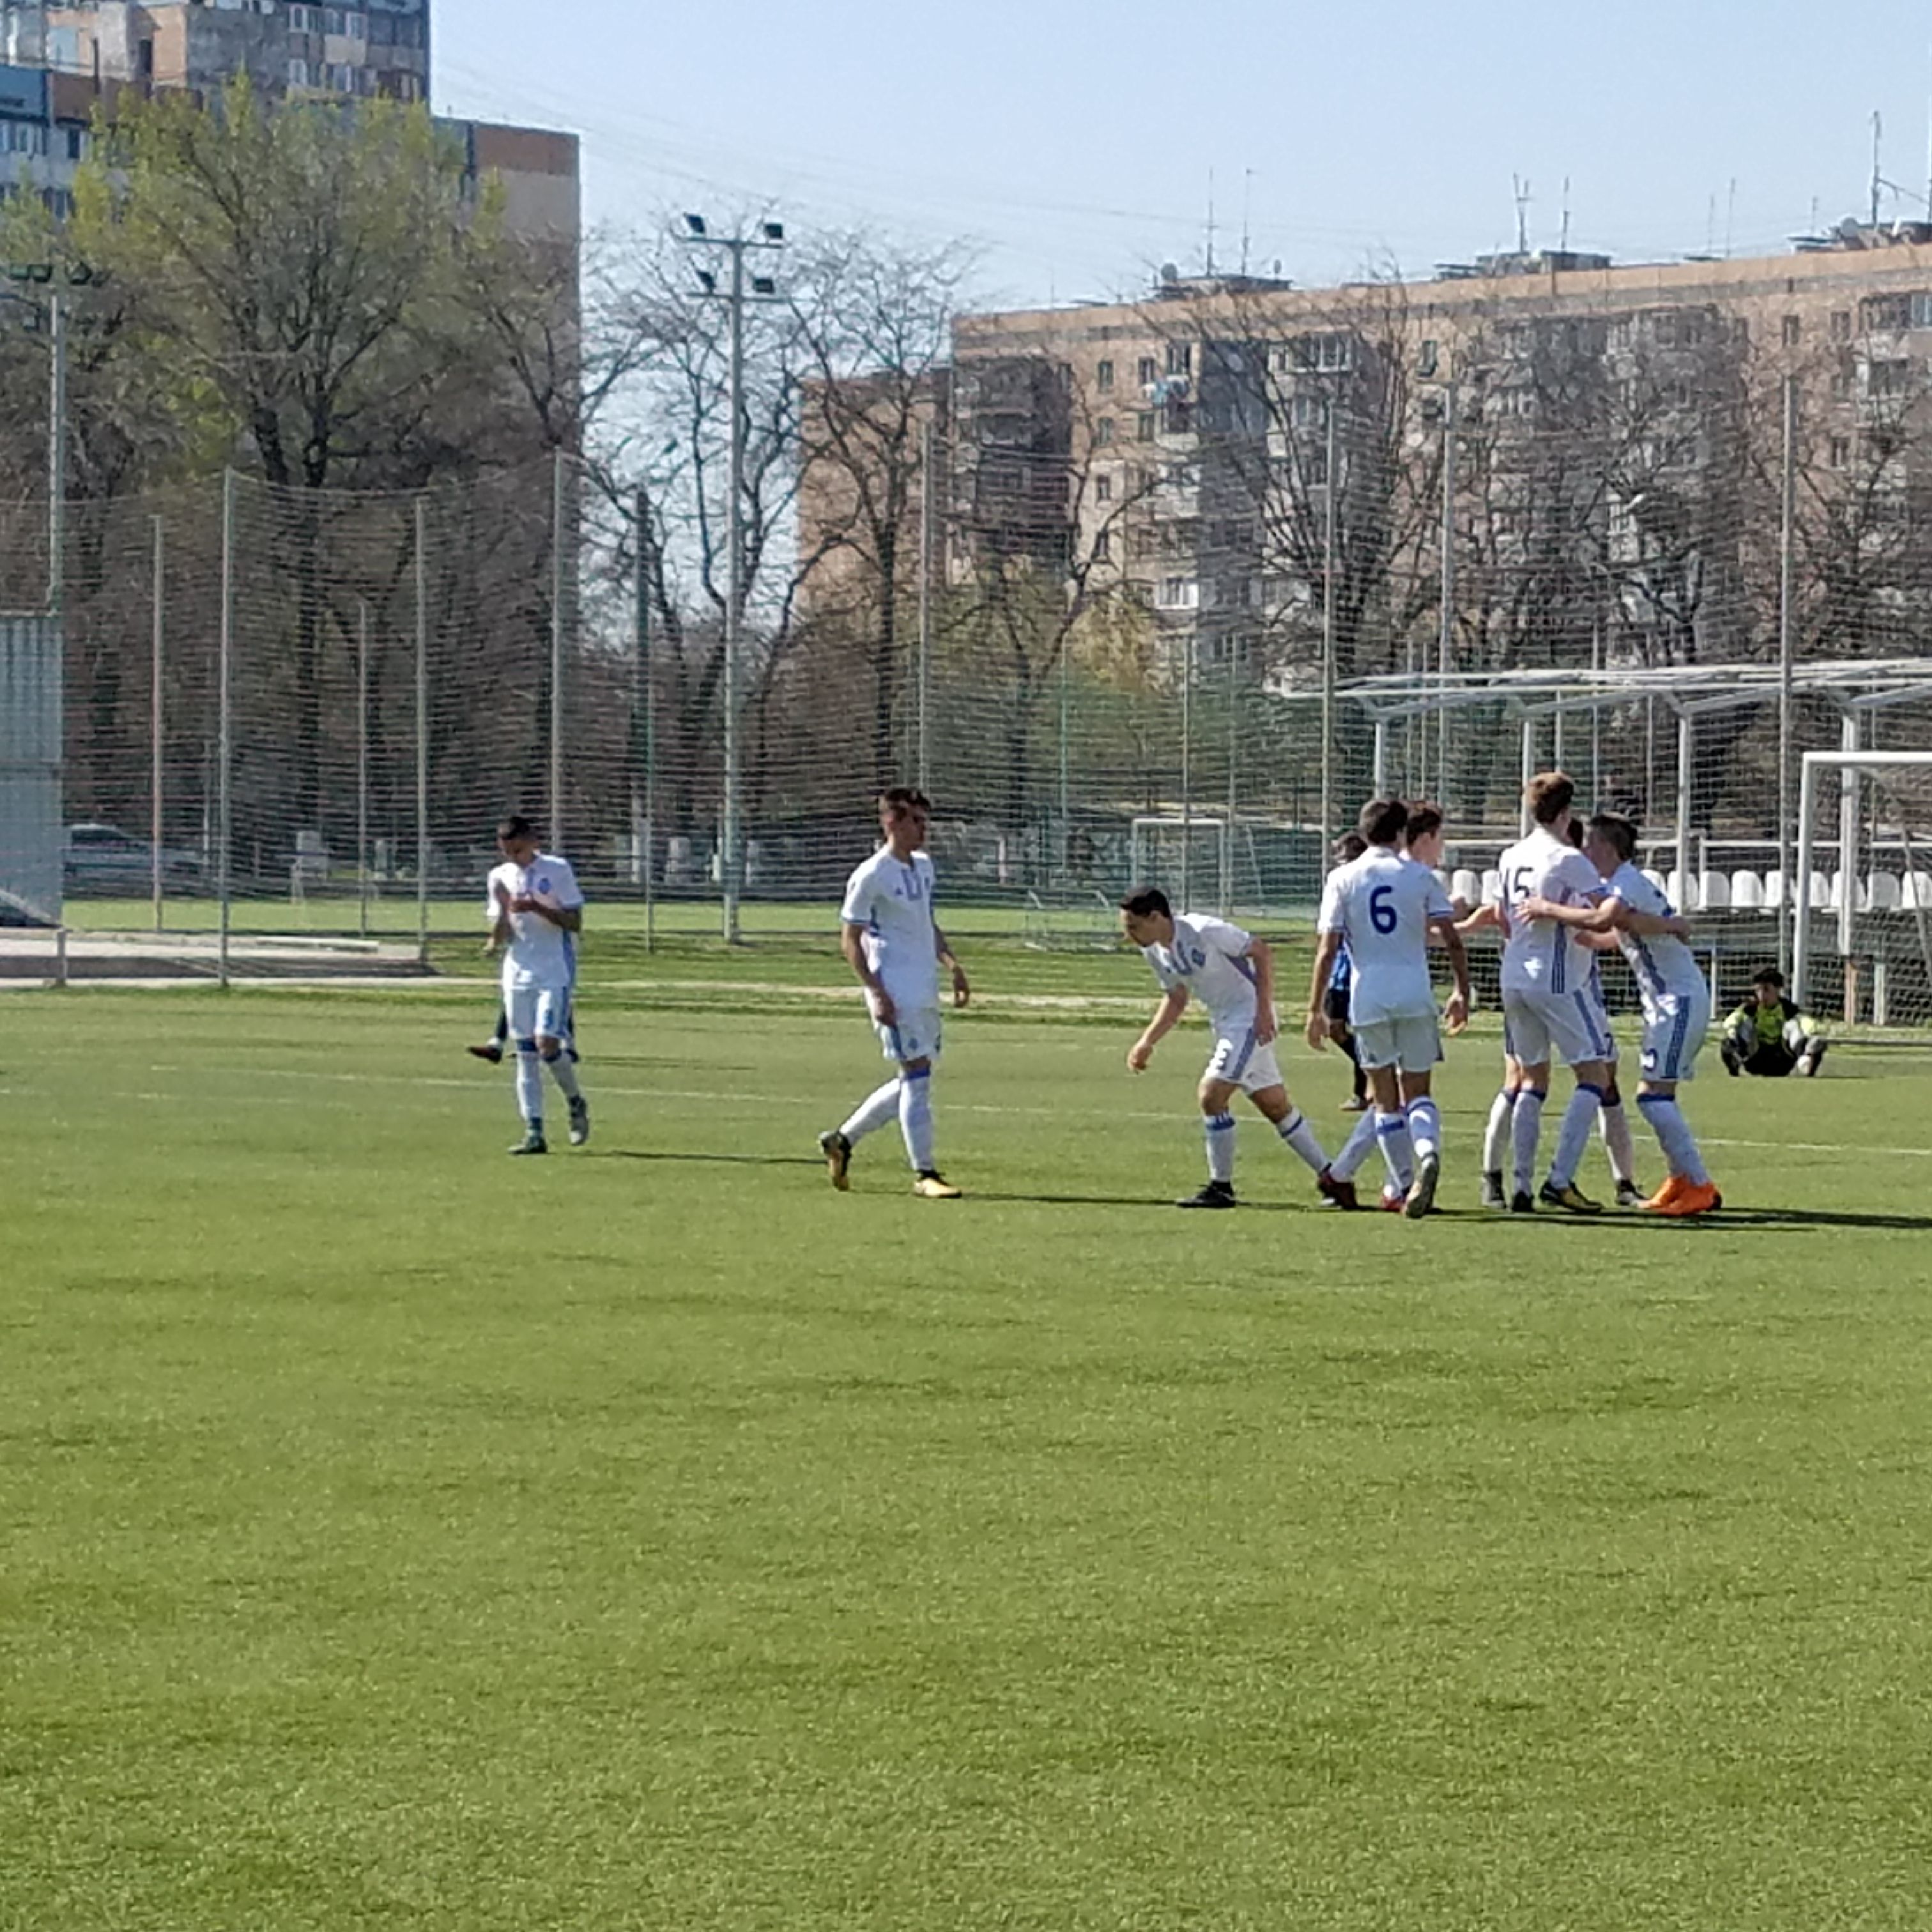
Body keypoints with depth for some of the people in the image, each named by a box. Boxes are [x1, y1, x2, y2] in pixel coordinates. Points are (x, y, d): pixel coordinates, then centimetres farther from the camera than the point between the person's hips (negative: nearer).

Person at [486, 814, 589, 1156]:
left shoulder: (557, 870, -4)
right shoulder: (500, 877, 8)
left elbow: (575, 923, -7)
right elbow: (500, 937, 8)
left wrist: (536, 908, -18)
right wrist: (502, 911, -12)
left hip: (555, 973, -4)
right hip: (517, 974, 4)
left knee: (546, 1042, -16)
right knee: (525, 1053, 1)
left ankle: (576, 1103, 9)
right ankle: (534, 1132, 2)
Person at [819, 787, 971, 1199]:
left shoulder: (923, 866, 14)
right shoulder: (871, 876, -10)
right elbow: (850, 938, -9)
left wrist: (952, 965, 14)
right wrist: (875, 991, -17)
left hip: (926, 991, 9)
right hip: (896, 993, -9)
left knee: (916, 1079, 11)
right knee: (917, 1076, -10)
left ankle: (842, 1139, 24)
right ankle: (924, 1173, -5)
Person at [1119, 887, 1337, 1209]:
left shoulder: (1205, 931, -23)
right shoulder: (1154, 952, 2)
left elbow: (1261, 952, -16)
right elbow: (1175, 998, 15)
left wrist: (1264, 1009, -21)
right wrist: (1146, 1043, 5)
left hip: (1251, 1016, -9)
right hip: (1224, 1023, 9)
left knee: (1211, 1095, -16)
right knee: (1275, 1105, 13)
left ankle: (1220, 1188, -5)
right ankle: (1330, 1177, 23)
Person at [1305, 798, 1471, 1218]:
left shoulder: (1343, 879, 3)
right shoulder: (1421, 876, 4)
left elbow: (1328, 950, -2)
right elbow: (1452, 940, -1)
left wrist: (1315, 1009, 1)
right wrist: (1462, 991, 9)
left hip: (1368, 997, 0)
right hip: (1415, 994, 0)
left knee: (1386, 1099, 11)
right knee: (1418, 1093, 7)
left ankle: (1403, 1184, 10)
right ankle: (1427, 1152, -22)